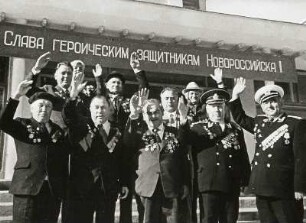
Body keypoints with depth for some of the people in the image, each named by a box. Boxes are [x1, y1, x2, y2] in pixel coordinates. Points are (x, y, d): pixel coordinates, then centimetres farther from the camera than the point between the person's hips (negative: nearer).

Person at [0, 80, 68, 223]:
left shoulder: (58, 130, 13)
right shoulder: (22, 125, 7)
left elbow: (64, 161, 9)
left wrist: (64, 187, 2)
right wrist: (17, 96, -22)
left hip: (53, 191, 3)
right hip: (27, 189, -3)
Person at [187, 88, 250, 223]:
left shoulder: (235, 129, 15)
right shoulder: (197, 128, 6)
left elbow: (243, 157, 15)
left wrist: (245, 180, 8)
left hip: (232, 185, 3)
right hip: (210, 183, -3)